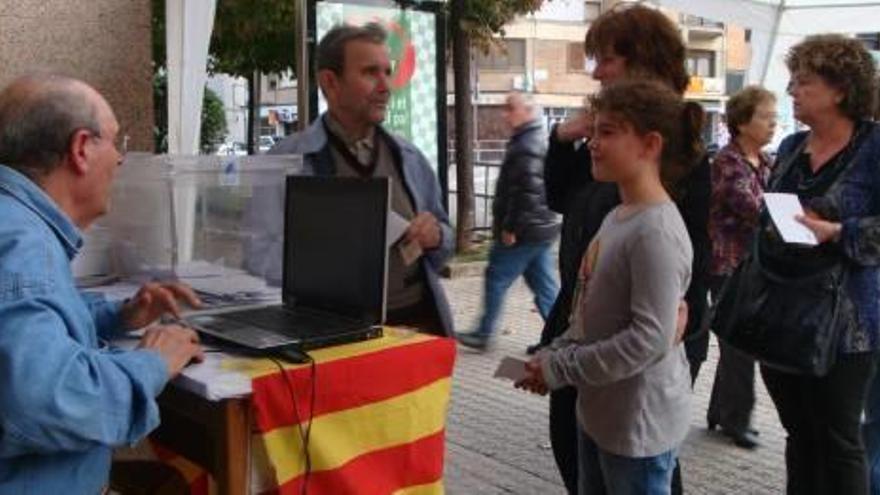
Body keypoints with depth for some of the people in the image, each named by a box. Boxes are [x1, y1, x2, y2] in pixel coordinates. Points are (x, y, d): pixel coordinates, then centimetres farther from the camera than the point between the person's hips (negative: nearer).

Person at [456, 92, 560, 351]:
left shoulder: (526, 147, -17)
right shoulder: (540, 140, 16)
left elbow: (527, 190, -25)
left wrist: (510, 228, -20)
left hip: (523, 232, -10)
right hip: (542, 227, 10)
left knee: (497, 279, 1)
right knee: (543, 284, 12)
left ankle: (483, 334, 11)